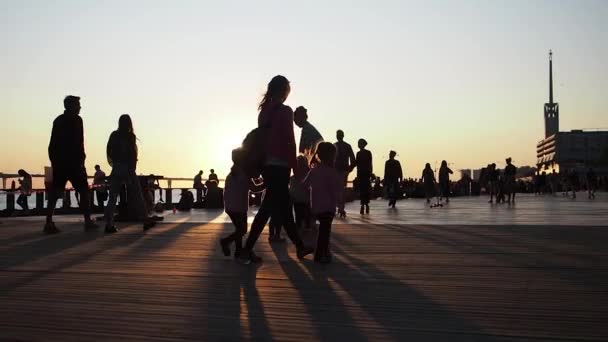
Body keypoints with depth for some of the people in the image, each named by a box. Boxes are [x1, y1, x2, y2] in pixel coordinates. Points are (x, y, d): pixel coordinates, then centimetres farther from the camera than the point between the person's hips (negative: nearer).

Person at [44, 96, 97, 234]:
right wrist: (81, 159, -11)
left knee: (55, 191, 3)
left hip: (58, 162, 7)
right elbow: (78, 143, -14)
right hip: (73, 162, -7)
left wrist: (53, 160, 17)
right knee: (83, 190, 2)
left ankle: (49, 223, -3)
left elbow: (53, 143, 16)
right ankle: (88, 221, 3)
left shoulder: (58, 120, 16)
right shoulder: (76, 120, -6)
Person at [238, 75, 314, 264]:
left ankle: (300, 246, 23)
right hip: (280, 165, -8)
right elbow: (289, 140, -13)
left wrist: (262, 162, 16)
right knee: (268, 208, -1)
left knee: (283, 207, 13)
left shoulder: (264, 111, 10)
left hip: (267, 164, 8)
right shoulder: (285, 111, -10)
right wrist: (294, 164, -5)